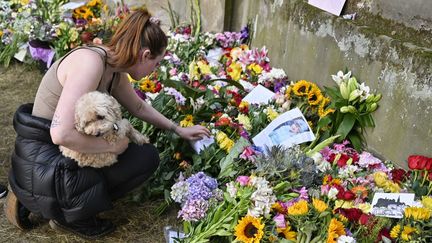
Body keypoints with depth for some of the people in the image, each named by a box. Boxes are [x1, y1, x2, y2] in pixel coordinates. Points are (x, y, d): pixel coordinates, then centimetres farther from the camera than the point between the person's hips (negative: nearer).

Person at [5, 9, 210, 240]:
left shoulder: (115, 70, 4)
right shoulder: (90, 61, -24)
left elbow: (139, 107, 23)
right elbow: (61, 134, -30)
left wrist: (179, 130, 28)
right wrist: (112, 145, -16)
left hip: (63, 154, 9)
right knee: (147, 157, -4)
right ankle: (68, 214, 2)